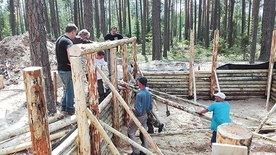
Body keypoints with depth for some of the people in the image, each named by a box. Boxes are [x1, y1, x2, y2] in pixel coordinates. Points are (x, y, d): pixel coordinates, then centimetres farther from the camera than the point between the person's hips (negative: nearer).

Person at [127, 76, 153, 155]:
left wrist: (133, 109, -8)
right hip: (145, 116, 8)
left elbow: (138, 110, -27)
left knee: (131, 132, 8)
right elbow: (150, 107, 6)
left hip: (138, 117, -8)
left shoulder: (139, 94, -27)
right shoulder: (149, 93, -2)